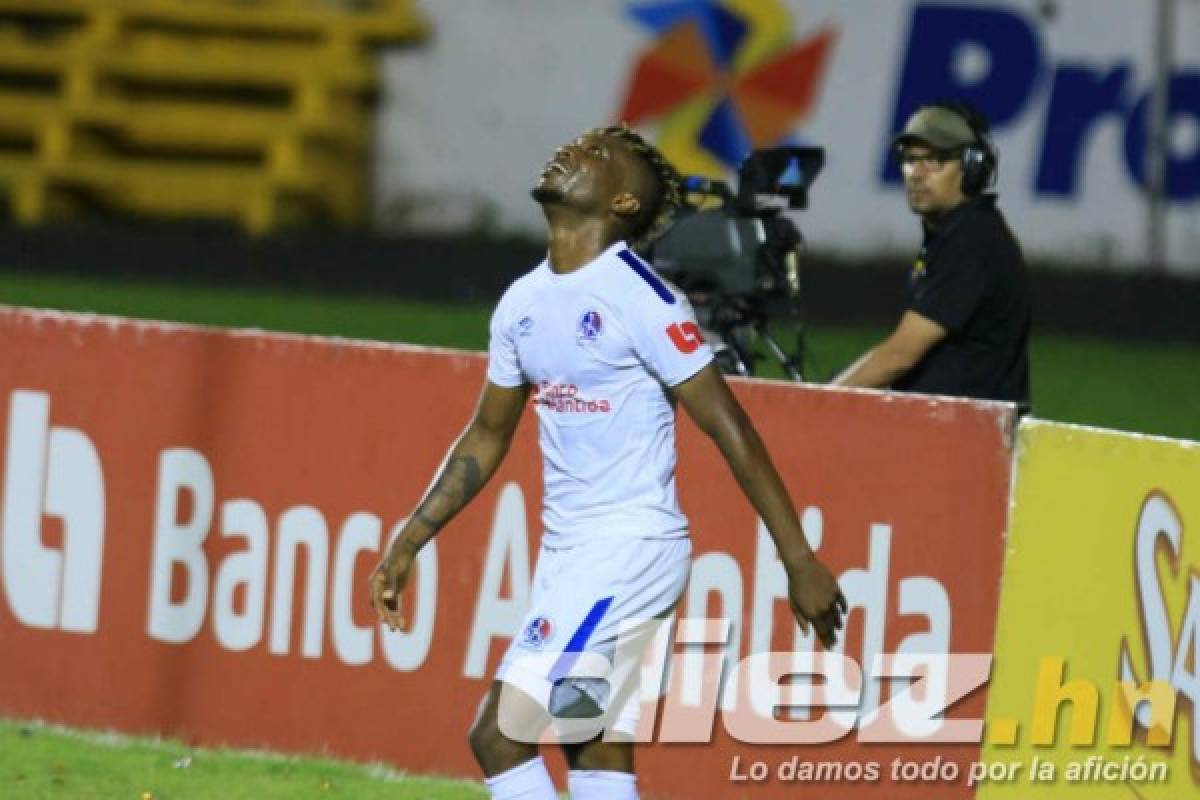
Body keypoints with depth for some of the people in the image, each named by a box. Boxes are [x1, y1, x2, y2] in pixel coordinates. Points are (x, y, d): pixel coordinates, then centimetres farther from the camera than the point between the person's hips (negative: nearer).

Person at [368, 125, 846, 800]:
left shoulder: (641, 299, -13)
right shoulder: (523, 304, 11)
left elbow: (730, 428, -13)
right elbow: (487, 438, 23)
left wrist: (799, 560, -15)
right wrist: (408, 543, 21)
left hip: (631, 548, -8)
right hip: (567, 553, 8)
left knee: (500, 734, -13)